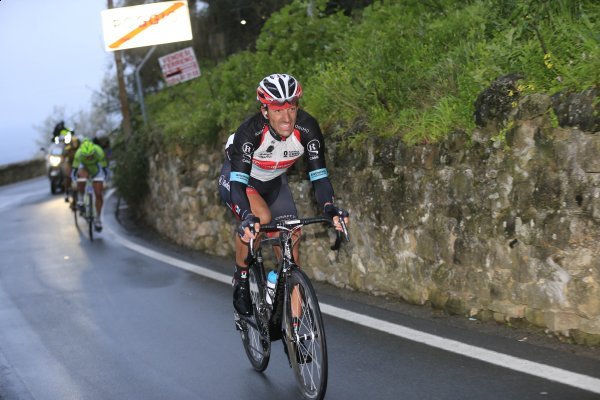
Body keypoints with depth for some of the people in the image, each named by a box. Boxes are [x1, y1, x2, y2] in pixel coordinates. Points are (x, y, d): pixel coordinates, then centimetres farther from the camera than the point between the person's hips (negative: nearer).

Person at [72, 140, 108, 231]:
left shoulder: (99, 152, -36)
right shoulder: (79, 153, -35)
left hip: (96, 169, 1)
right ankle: (80, 198, -15)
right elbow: (75, 168, -28)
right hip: (84, 167, -1)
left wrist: (105, 182, -24)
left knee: (99, 194, -6)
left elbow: (104, 168, -26)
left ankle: (98, 219, 10)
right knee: (82, 175, -38)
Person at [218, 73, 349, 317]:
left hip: (274, 183, 4)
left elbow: (319, 176, -28)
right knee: (261, 217, -35)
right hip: (236, 179, -4)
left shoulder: (307, 128, -28)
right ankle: (241, 280, -11)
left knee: (291, 250, -7)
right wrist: (247, 217, -59)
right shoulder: (250, 131, -37)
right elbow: (238, 182, -42)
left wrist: (330, 208, -46)